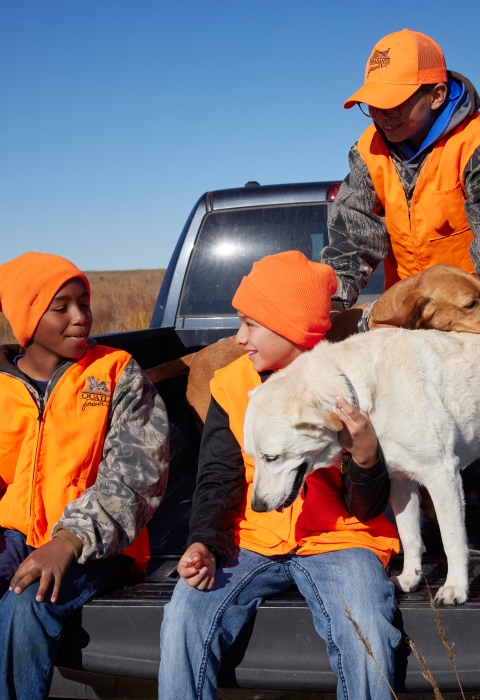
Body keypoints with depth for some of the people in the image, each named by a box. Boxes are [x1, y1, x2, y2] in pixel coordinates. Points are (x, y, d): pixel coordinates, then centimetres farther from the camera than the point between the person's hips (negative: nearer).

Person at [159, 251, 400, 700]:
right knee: (183, 622, -23)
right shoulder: (231, 385, 3)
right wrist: (205, 543, -14)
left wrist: (365, 456, -27)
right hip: (252, 541, 2)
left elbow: (367, 509, -5)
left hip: (336, 541, -2)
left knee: (366, 638, -30)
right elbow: (218, 480, 5)